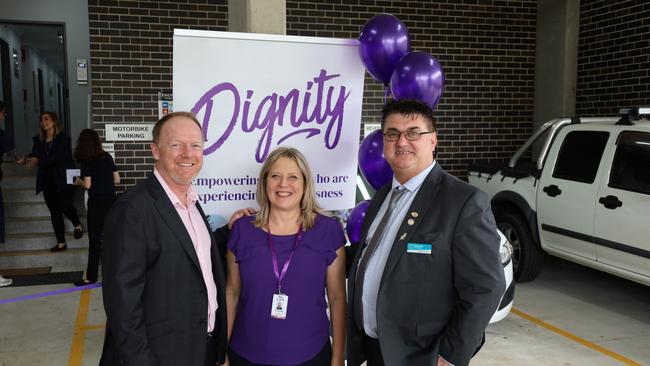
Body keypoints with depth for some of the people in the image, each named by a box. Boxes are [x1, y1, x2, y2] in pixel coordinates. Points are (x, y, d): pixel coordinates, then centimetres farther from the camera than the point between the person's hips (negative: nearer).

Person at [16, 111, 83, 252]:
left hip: (63, 179, -5)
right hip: (47, 180, 5)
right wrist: (25, 160, -17)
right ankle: (61, 243, 9)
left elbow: (59, 157, -18)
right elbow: (34, 156, 6)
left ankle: (78, 224, 17)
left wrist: (38, 160, -26)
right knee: (54, 211, 4)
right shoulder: (39, 140, 10)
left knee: (64, 205, -16)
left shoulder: (63, 138, -6)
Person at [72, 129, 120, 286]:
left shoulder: (86, 161, -8)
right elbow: (117, 180, 7)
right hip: (111, 200, 5)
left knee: (95, 239, -1)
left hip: (97, 202, -5)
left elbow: (87, 184, -12)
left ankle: (91, 276, 4)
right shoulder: (107, 157, 6)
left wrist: (78, 182, 7)